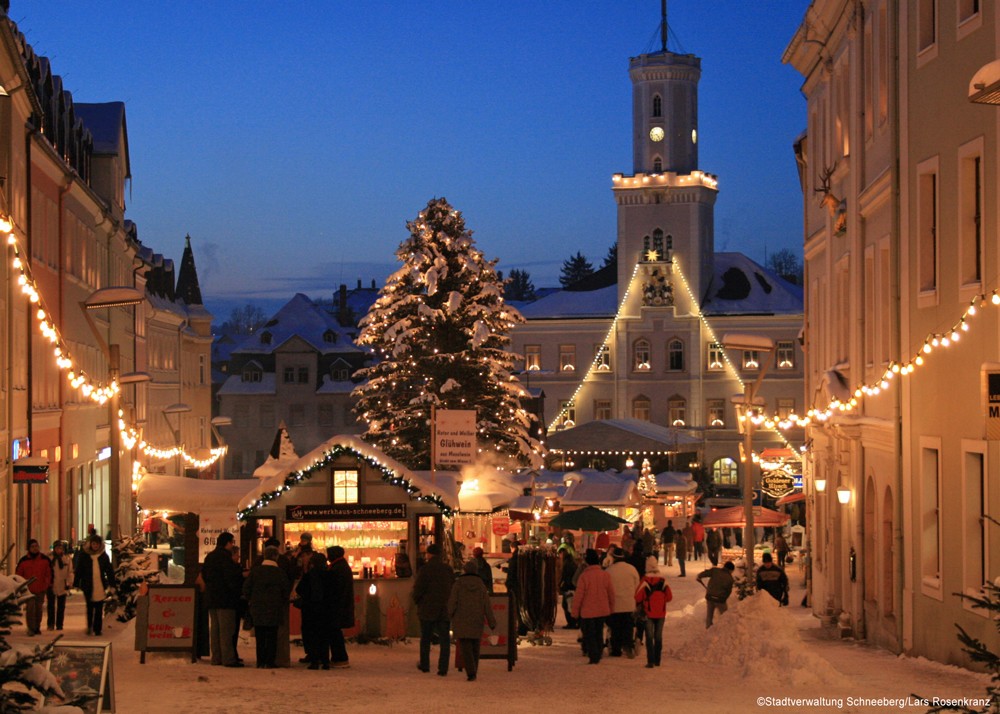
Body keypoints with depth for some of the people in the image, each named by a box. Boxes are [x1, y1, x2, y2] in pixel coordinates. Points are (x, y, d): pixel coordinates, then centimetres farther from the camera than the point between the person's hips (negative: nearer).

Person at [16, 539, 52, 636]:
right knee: (30, 608, -12)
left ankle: (37, 628, 21)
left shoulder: (45, 559, 3)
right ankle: (31, 628, -6)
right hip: (28, 590, -2)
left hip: (41, 589, 2)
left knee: (39, 609, 9)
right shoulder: (24, 560, -1)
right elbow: (18, 574, 5)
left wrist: (47, 584, 5)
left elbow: (49, 573, 9)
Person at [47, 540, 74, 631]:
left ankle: (59, 624, 11)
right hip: (51, 586, -1)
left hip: (62, 586, 1)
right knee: (51, 605, 1)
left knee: (61, 606, 5)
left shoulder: (67, 558, 3)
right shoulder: (49, 557, 0)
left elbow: (70, 572, 5)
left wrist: (69, 583, -3)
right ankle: (50, 624, 7)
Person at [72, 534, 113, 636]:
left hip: (100, 586, 1)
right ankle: (89, 626, 18)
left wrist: (111, 583, 4)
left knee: (99, 609, 3)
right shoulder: (83, 555, 2)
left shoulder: (104, 556, 6)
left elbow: (109, 570, 10)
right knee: (90, 607, 3)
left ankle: (97, 629, 9)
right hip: (88, 586, -1)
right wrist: (76, 584, -1)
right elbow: (78, 570, 3)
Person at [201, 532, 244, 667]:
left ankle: (216, 657, 13)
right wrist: (239, 591, -7)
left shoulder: (209, 557, 14)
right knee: (226, 629, -8)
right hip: (225, 599, -9)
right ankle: (228, 658, -9)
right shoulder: (225, 557, -14)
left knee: (215, 628, 11)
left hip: (211, 598, 9)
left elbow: (204, 576, 21)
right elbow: (232, 578, -18)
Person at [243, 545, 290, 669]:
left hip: (257, 608, 2)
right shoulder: (280, 572, -6)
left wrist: (249, 600, 13)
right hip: (274, 610, -2)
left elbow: (246, 587, -1)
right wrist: (283, 602, 13)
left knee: (260, 637, 8)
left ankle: (260, 662, 7)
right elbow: (287, 589, -2)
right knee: (272, 637, 4)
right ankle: (269, 662, 0)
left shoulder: (255, 571, 0)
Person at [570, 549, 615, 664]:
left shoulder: (584, 576, -16)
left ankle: (593, 657, -1)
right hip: (603, 611, 4)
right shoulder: (605, 575, -4)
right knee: (599, 634, 17)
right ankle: (598, 656, 22)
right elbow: (611, 593, 4)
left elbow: (578, 596, -13)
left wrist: (575, 612, -4)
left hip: (587, 611, -4)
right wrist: (611, 608, 17)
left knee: (589, 635, 6)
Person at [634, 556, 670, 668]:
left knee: (649, 637, 0)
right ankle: (657, 660, 18)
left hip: (648, 613, -3)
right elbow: (669, 597, 1)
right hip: (660, 613, 3)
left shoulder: (645, 581, -14)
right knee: (658, 637, 13)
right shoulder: (663, 581, -4)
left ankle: (651, 661, -8)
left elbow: (638, 598, -12)